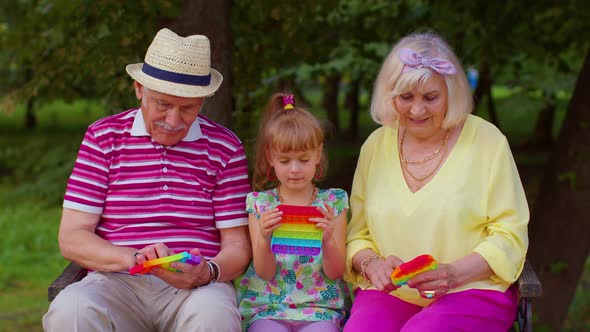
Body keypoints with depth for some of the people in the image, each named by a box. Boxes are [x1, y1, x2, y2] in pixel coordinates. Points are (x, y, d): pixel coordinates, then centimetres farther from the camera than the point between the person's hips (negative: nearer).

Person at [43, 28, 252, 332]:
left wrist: (206, 273, -17)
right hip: (117, 283, 0)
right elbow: (71, 239, 1)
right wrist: (134, 258, -18)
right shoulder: (103, 137, 8)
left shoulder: (225, 147, 8)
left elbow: (237, 247, 7)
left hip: (198, 287, 0)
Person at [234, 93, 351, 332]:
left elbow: (335, 272, 1)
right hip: (267, 308, 0)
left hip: (320, 309, 0)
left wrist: (328, 239, -19)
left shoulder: (333, 202, 4)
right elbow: (265, 273, 0)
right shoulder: (260, 203, 4)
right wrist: (264, 238, -20)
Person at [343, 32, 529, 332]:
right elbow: (357, 234, 15)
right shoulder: (376, 146, 11)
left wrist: (452, 274, -16)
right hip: (388, 293, 3)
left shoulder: (487, 141, 1)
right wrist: (370, 264, -9)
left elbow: (509, 236, -1)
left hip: (470, 291, -2)